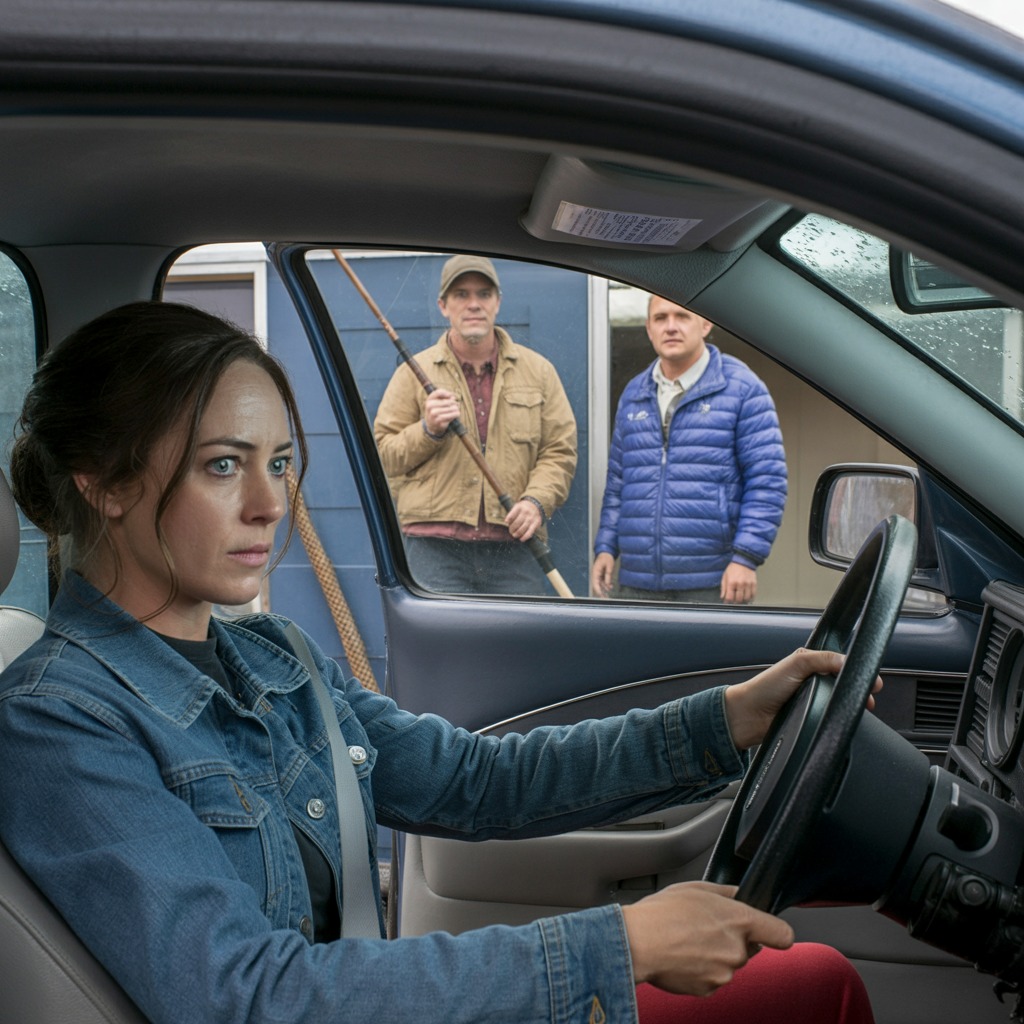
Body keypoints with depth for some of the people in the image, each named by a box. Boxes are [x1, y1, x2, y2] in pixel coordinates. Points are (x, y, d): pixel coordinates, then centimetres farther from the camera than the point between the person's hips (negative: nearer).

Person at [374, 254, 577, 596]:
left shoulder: (538, 370, 13)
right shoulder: (414, 373, 8)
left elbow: (560, 450, 11)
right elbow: (383, 456, 7)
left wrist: (537, 500, -6)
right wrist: (428, 430, -11)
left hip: (514, 546, 2)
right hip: (435, 549, -2)